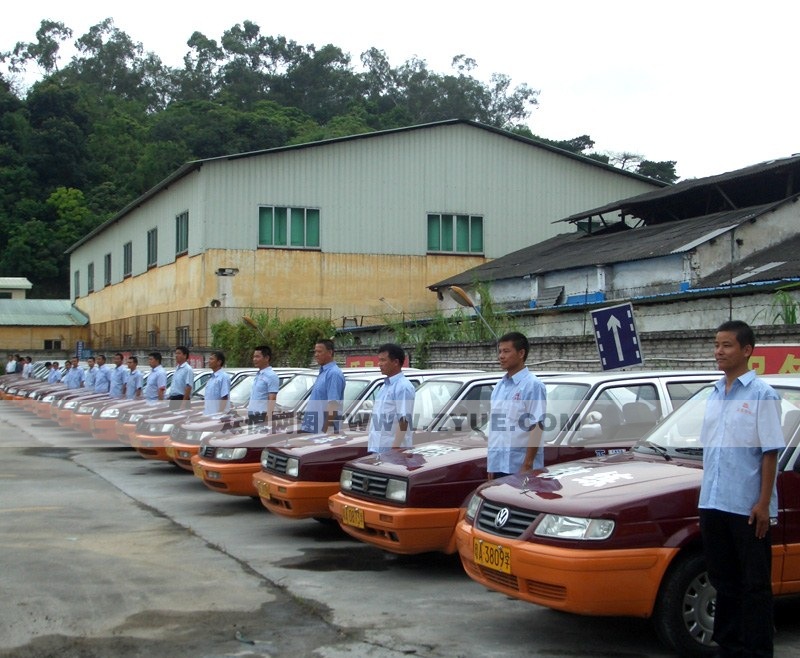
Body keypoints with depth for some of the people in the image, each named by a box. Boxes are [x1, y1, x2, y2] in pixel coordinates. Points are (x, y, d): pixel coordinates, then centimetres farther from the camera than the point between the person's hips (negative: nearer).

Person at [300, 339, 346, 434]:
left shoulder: (333, 373, -15)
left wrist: (325, 430, -24)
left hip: (324, 430, -10)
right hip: (313, 429, 10)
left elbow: (333, 404, -21)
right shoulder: (323, 372, 17)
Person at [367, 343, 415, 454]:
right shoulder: (385, 385, 15)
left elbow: (403, 421, -19)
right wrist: (370, 440, 19)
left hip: (391, 449, -9)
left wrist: (395, 448, -23)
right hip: (377, 448, 9)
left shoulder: (403, 387, -14)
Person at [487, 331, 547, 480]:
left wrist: (527, 465, -19)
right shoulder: (499, 387, 14)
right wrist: (490, 465, 16)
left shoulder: (532, 385, -9)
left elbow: (536, 427, -14)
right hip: (498, 466, 8)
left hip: (519, 467, -7)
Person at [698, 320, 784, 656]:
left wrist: (764, 503, -15)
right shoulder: (714, 395, 13)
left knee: (754, 584, 1)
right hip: (713, 505, 7)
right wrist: (706, 498, 13)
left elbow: (770, 453, -10)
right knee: (724, 581, 14)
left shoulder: (762, 394, -7)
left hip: (747, 507, -7)